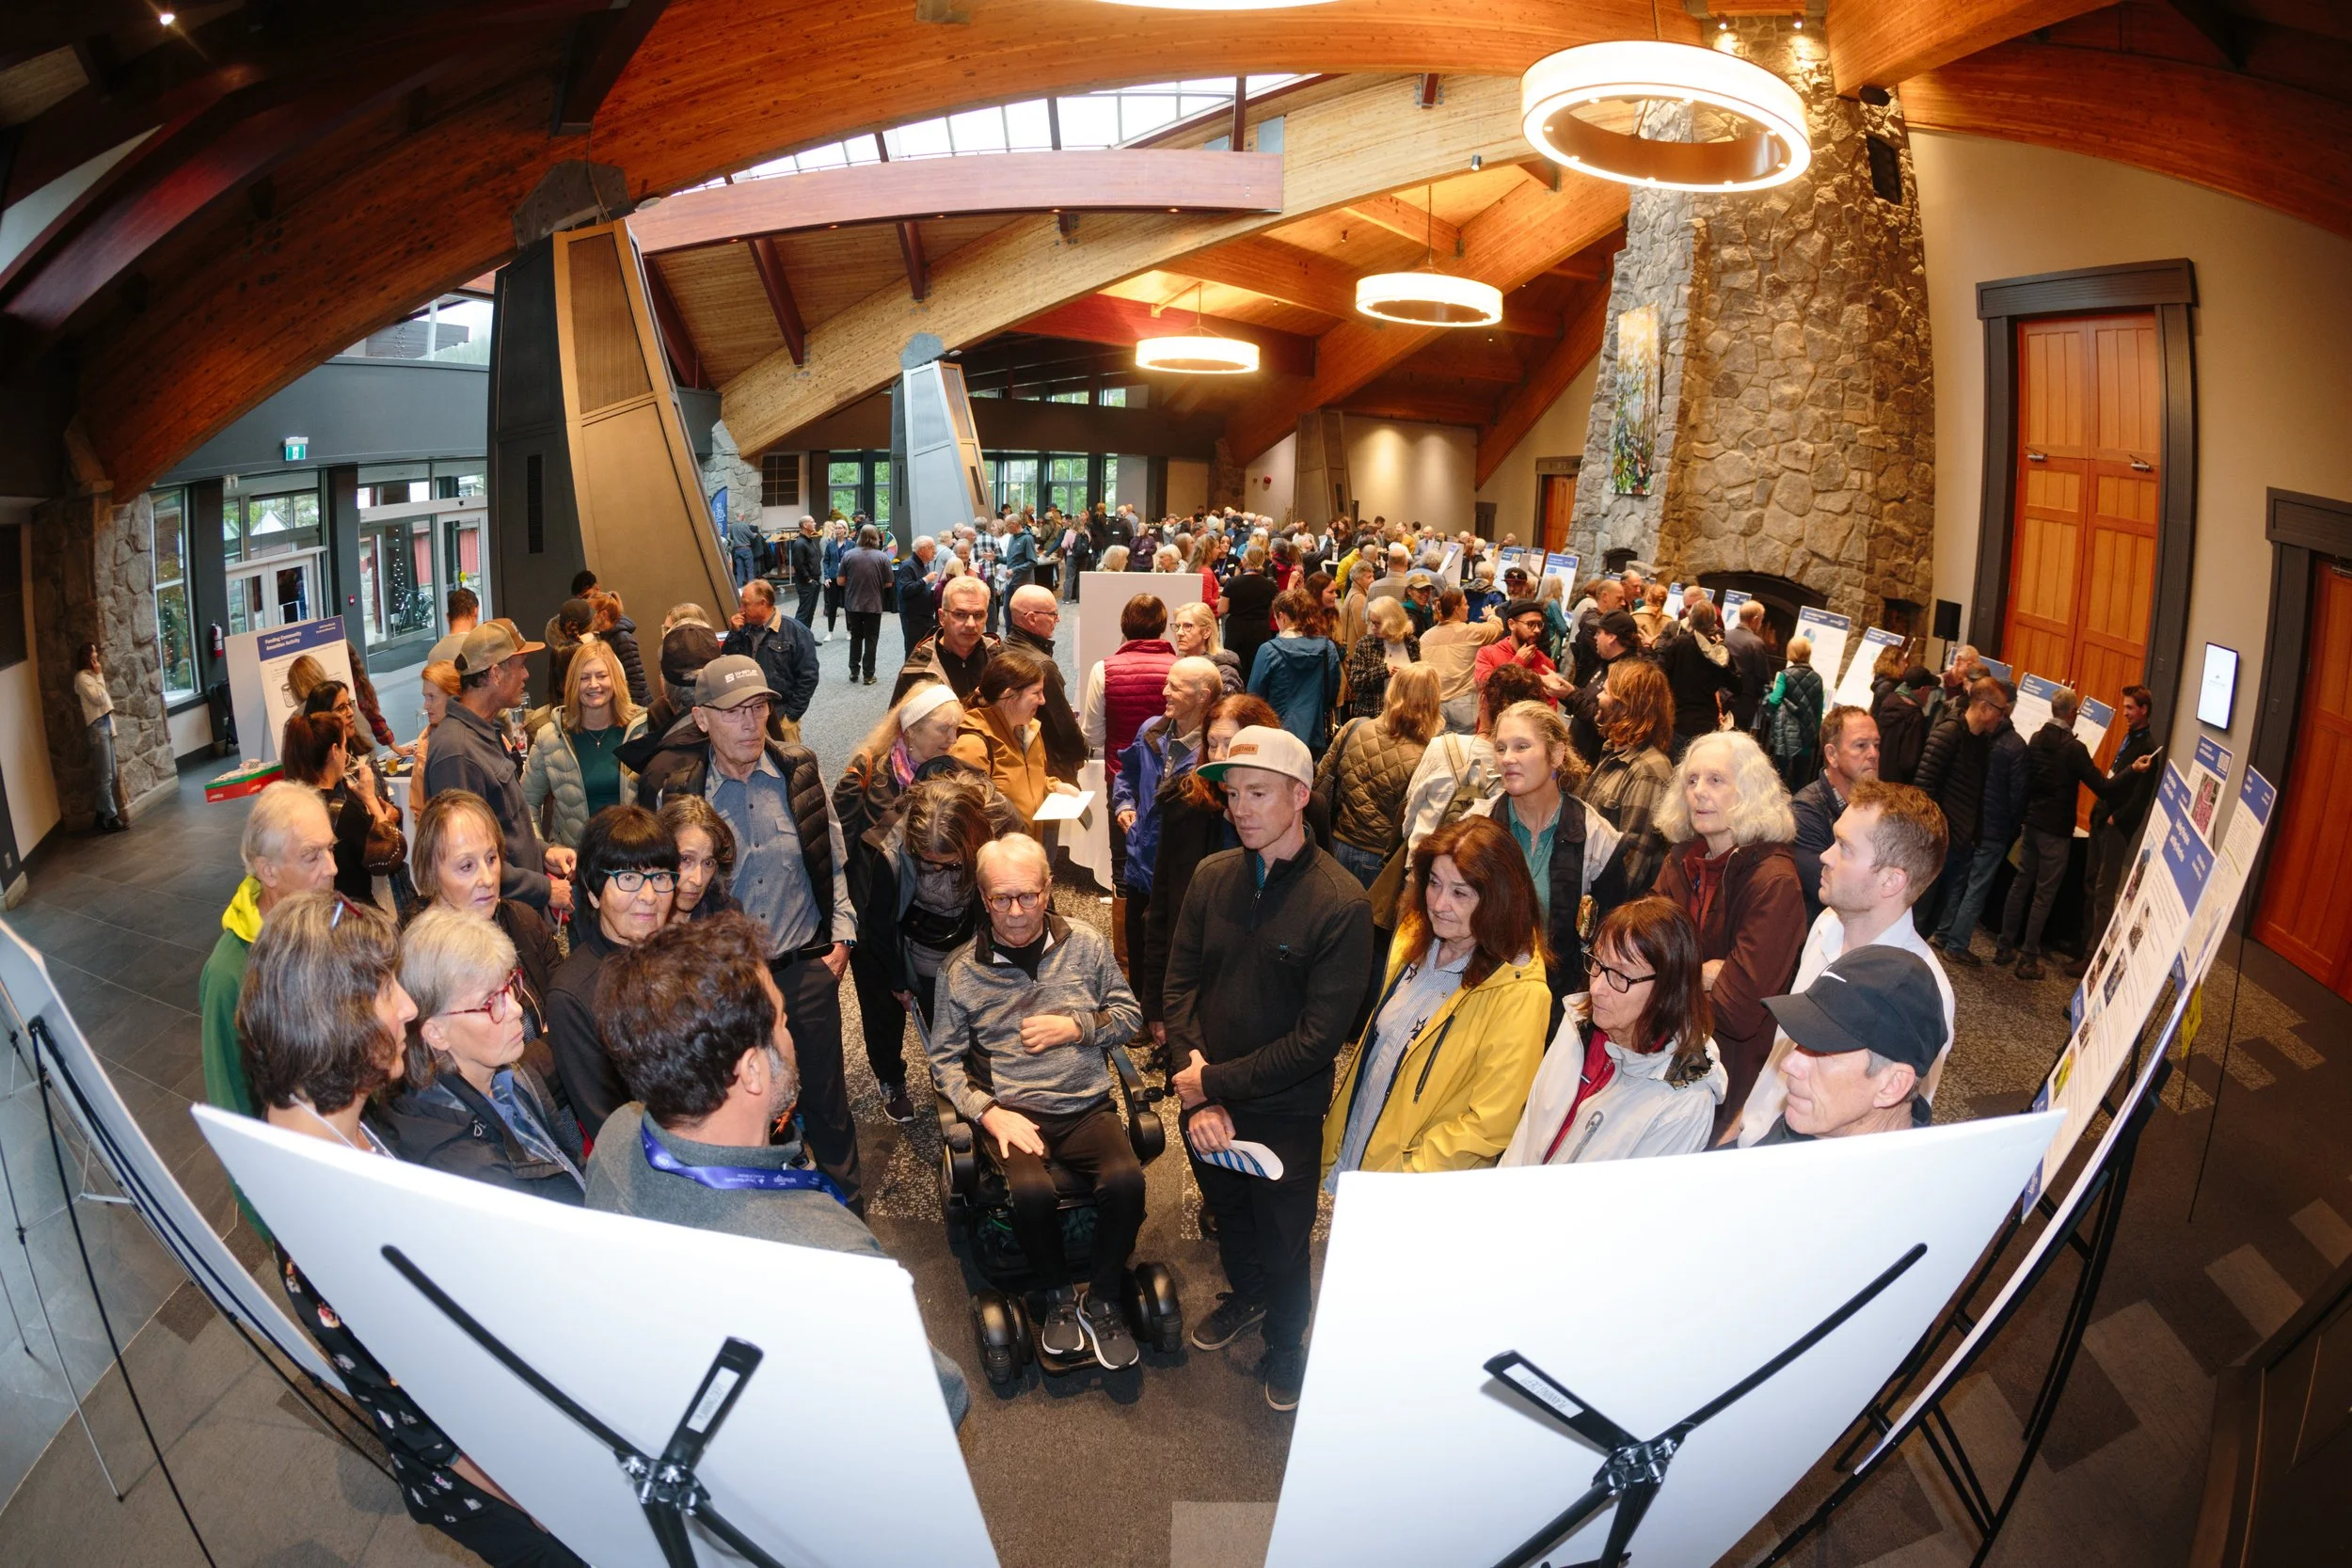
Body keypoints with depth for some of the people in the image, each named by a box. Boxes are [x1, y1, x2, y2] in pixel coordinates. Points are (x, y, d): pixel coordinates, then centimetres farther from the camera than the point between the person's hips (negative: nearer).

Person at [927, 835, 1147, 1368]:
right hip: (1012, 1113, -1)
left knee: (1125, 1179, -29)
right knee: (1032, 1192, -32)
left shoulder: (1086, 944, 6)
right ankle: (1059, 1294, 0)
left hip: (1087, 1107, 1)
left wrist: (1075, 1027, -5)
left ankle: (1101, 1299, -2)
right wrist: (989, 1112, -10)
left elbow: (1129, 1015, 14)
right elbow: (945, 1061, 6)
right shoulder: (960, 970, 3)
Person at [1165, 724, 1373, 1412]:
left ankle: (1285, 1341, 46)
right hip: (1205, 1102, 4)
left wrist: (1216, 1082, -19)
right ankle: (1245, 1295, 58)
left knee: (1282, 1241, 17)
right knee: (1226, 1214, 27)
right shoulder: (1212, 876, -7)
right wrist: (1196, 1092, -13)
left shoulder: (1342, 905, -21)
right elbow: (1179, 986, -4)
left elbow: (1319, 1038, -22)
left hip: (1284, 1112, -4)